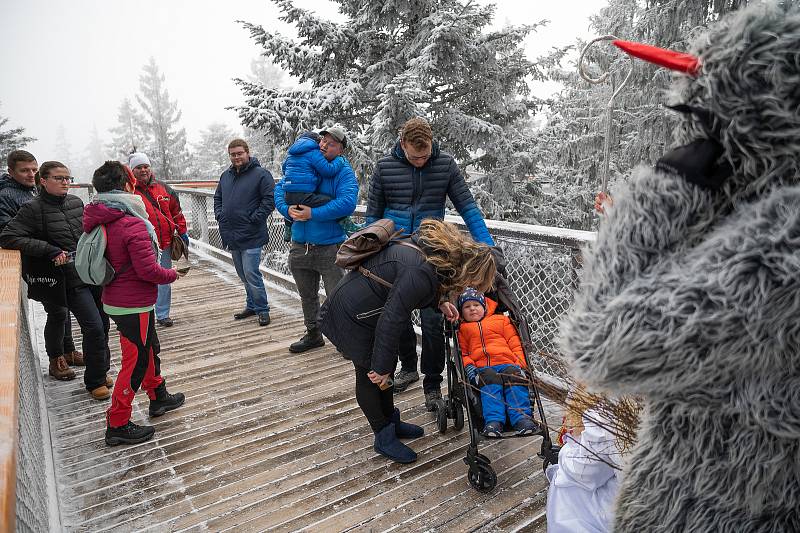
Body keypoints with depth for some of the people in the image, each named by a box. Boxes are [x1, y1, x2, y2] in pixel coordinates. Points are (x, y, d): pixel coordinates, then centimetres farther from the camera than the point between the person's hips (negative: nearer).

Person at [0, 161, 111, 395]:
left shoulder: (75, 202, 11)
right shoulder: (33, 208, -6)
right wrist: (50, 250, -18)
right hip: (70, 279, -6)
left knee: (103, 324, 10)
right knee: (94, 327, -10)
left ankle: (101, 371, 29)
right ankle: (95, 382, 7)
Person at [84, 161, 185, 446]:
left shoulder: (97, 220, 3)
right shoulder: (133, 225, -23)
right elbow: (148, 270, -24)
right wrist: (171, 275, -7)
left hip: (114, 301, 9)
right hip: (134, 305, -9)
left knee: (149, 349, 24)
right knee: (136, 361, 3)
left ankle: (158, 397, 41)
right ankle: (117, 425, 13)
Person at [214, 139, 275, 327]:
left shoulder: (261, 174, -8)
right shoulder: (225, 176, 14)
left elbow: (270, 199, -14)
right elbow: (217, 197, 26)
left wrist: (254, 218, -16)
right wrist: (219, 215, 10)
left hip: (251, 236, -7)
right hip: (231, 235, 8)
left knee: (251, 274, -9)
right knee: (243, 274, 15)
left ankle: (262, 309, 5)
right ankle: (252, 306, 28)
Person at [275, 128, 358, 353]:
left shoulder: (344, 172, -7)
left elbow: (347, 203, -22)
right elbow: (279, 188, 12)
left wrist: (313, 213, -23)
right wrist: (287, 209, -9)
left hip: (330, 248, -6)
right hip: (300, 246, 6)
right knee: (307, 295, 19)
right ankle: (313, 334, 36)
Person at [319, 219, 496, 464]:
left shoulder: (436, 251, -5)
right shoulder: (421, 273, -34)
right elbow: (391, 320, -30)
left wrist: (439, 301, -1)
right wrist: (380, 367, -19)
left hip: (369, 309, 10)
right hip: (351, 315, -10)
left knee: (388, 365, 19)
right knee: (370, 375, 3)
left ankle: (391, 422, 36)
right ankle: (384, 437, 20)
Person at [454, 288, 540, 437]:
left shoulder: (501, 320, 25)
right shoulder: (462, 329, 26)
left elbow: (515, 343, 18)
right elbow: (462, 352, 18)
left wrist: (520, 363, 2)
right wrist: (468, 366, -4)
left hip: (507, 363, 1)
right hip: (482, 367, -1)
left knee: (513, 375, -31)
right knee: (490, 379, -34)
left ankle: (522, 418, -37)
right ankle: (493, 421, -43)